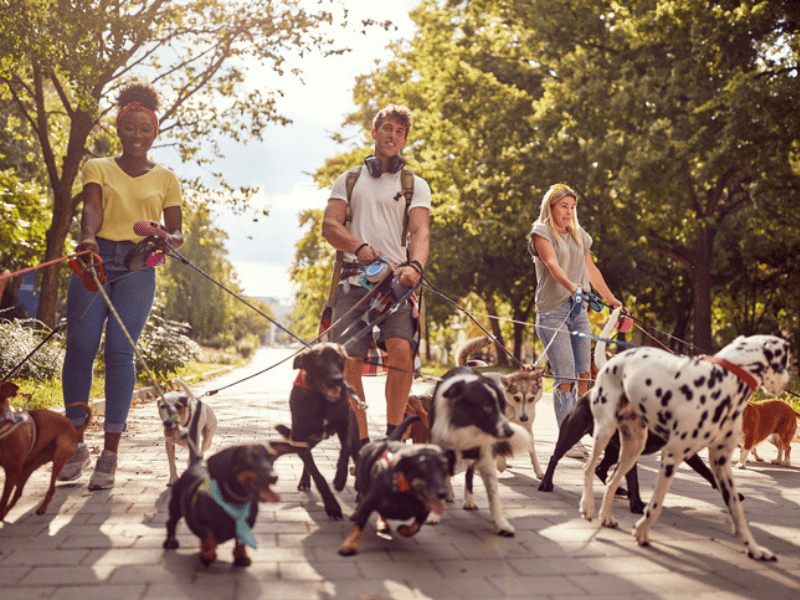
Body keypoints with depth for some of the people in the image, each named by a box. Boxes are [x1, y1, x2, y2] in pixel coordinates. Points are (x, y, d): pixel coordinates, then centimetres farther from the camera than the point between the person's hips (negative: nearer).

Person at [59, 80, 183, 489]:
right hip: (94, 259, 1)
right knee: (80, 346, -7)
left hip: (137, 267, -1)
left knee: (119, 351, -12)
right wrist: (88, 237, -27)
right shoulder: (98, 168, 14)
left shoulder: (165, 178, 15)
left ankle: (110, 452, -8)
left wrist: (166, 240, -13)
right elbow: (91, 208, -5)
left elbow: (178, 233, 11)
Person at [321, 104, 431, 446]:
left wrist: (415, 265, -24)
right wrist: (360, 247, -16)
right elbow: (329, 226, 5)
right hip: (353, 280, 1)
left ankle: (393, 434, -7)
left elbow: (420, 231, -1)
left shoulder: (415, 185, 15)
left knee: (401, 349, -22)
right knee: (349, 361, -7)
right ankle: (361, 443, 4)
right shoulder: (348, 180, 19)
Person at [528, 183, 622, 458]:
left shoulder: (579, 236, 19)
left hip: (579, 309, 6)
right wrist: (570, 285, -36)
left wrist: (611, 298, 29)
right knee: (565, 376, -12)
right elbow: (552, 264, -19)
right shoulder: (541, 232, -1)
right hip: (552, 309, -6)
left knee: (584, 374, -2)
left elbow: (591, 269, 27)